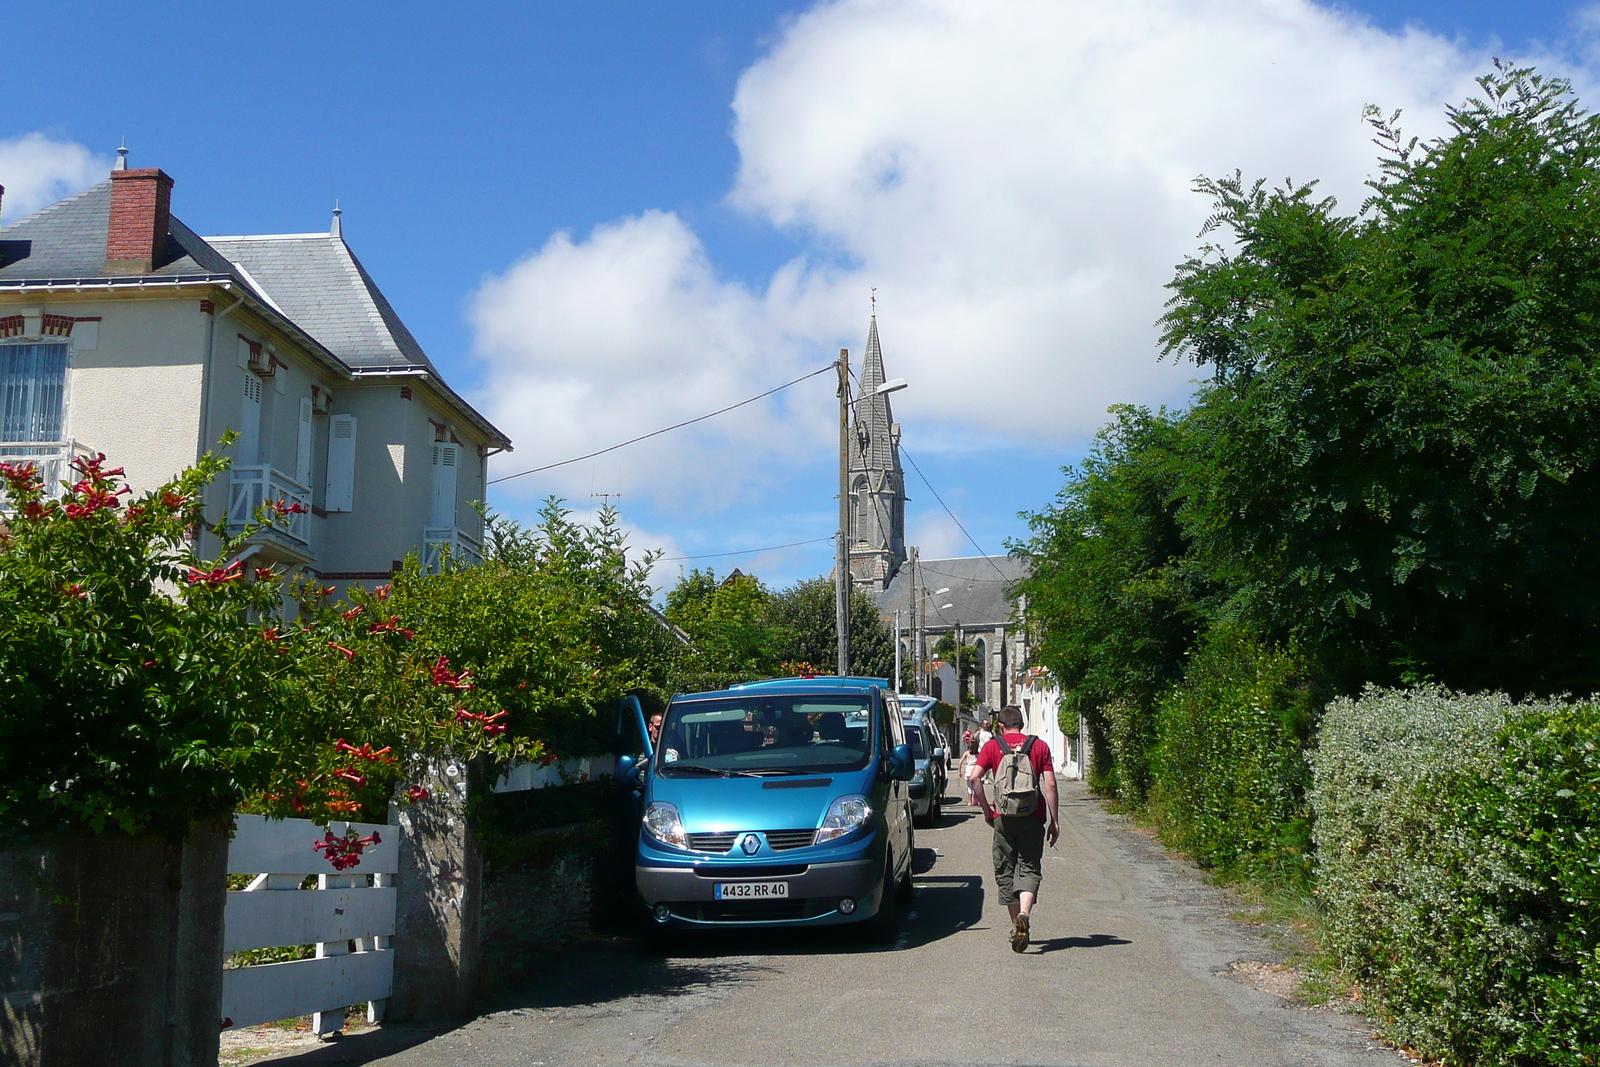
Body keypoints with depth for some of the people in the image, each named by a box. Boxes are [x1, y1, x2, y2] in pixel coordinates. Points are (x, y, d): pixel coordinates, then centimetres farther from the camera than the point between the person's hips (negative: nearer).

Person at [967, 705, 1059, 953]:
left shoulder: (992, 746, 5)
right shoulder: (1040, 746, 7)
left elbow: (974, 777, -8)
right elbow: (1050, 786, 1)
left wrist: (986, 809, 3)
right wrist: (1054, 820, 5)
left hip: (1004, 819, 0)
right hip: (1033, 817, 0)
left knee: (1005, 870, 13)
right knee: (1029, 868, 2)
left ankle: (1016, 925, 18)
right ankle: (1024, 914, -23)